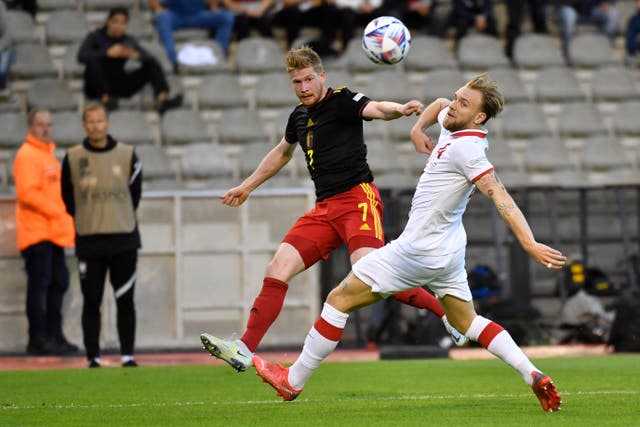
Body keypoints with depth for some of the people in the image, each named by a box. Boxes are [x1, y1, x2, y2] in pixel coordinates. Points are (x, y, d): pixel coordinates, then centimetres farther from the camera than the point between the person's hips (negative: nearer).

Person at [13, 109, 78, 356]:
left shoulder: (49, 154, 21)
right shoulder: (27, 155, -9)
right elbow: (27, 193, -18)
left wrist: (64, 218, 14)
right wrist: (56, 212, -17)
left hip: (53, 232, 9)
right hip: (36, 231, -9)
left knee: (59, 282, 11)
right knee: (39, 284, -8)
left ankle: (54, 335, 17)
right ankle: (38, 339, -6)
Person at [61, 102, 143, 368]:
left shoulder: (127, 155, 3)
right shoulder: (73, 158, 1)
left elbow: (135, 194, 11)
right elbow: (68, 199, 10)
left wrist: (121, 221, 12)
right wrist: (86, 221, 12)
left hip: (124, 240, 0)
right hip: (88, 242, 0)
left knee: (125, 301, 1)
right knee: (91, 301, 0)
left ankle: (128, 356, 6)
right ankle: (93, 357, 4)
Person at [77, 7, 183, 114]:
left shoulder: (128, 41, 10)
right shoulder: (95, 36, 0)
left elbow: (149, 58, -1)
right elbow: (82, 56, -18)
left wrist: (135, 55, -23)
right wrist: (108, 53, -27)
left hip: (120, 88, 4)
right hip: (97, 89, -4)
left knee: (152, 64, -12)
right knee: (93, 60, -32)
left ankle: (162, 99, -34)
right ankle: (105, 99, -32)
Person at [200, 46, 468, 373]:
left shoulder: (342, 100, -5)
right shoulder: (299, 115, 17)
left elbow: (375, 109, -27)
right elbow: (282, 152, 37)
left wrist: (400, 109, -49)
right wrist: (247, 186, 43)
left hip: (357, 198, -7)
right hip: (325, 208, 7)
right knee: (277, 270, -3)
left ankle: (447, 312, -14)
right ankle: (245, 350, -1)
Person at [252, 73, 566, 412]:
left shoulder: (465, 149, -23)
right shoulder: (453, 127, 4)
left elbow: (500, 197, -30)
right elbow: (439, 105, 27)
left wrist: (530, 244, -38)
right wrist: (417, 128, 7)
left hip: (419, 250, -10)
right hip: (447, 252, 10)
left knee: (340, 299, 1)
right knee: (469, 323, 17)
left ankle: (293, 380, 8)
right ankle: (534, 376, 0)